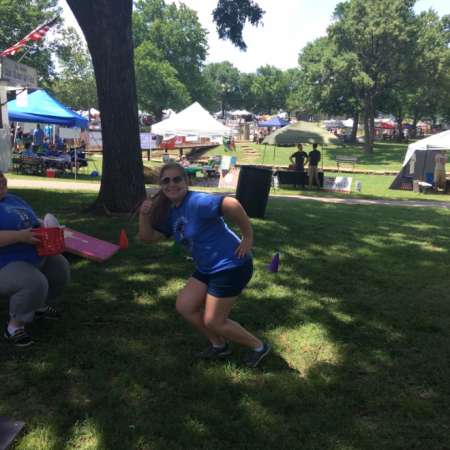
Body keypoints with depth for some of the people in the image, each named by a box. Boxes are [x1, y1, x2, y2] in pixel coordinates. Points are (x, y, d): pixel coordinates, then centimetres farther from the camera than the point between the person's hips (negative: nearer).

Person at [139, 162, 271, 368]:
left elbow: (232, 204, -36)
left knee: (213, 321, 1)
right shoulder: (170, 212, 7)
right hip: (208, 268, 9)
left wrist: (248, 237, -27)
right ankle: (219, 345, 30)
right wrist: (144, 214, -8)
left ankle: (258, 346, 24)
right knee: (184, 306, 10)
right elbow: (148, 236, 10)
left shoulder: (197, 202, -22)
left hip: (231, 266, -9)